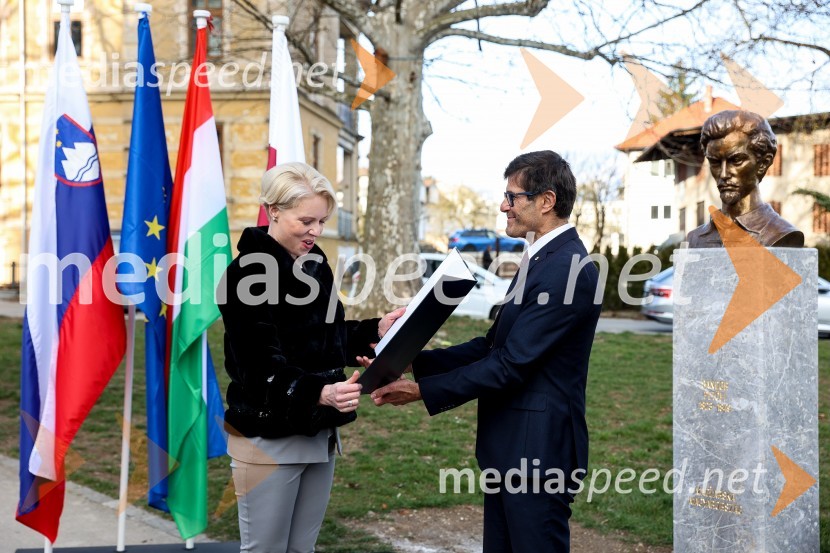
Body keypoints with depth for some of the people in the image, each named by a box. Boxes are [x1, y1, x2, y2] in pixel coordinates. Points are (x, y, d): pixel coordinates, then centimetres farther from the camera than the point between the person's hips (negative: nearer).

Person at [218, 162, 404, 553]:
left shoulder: (315, 266, 8)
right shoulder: (247, 274, -16)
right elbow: (262, 369, -23)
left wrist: (375, 330, 0)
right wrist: (320, 393, -37)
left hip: (319, 433, 7)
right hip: (268, 439, -7)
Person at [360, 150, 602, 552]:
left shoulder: (568, 268, -19)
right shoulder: (542, 259, 13)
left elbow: (511, 364, -22)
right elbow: (491, 346, 11)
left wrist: (422, 390, -17)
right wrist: (411, 362, 1)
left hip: (537, 450, -10)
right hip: (509, 447, 10)